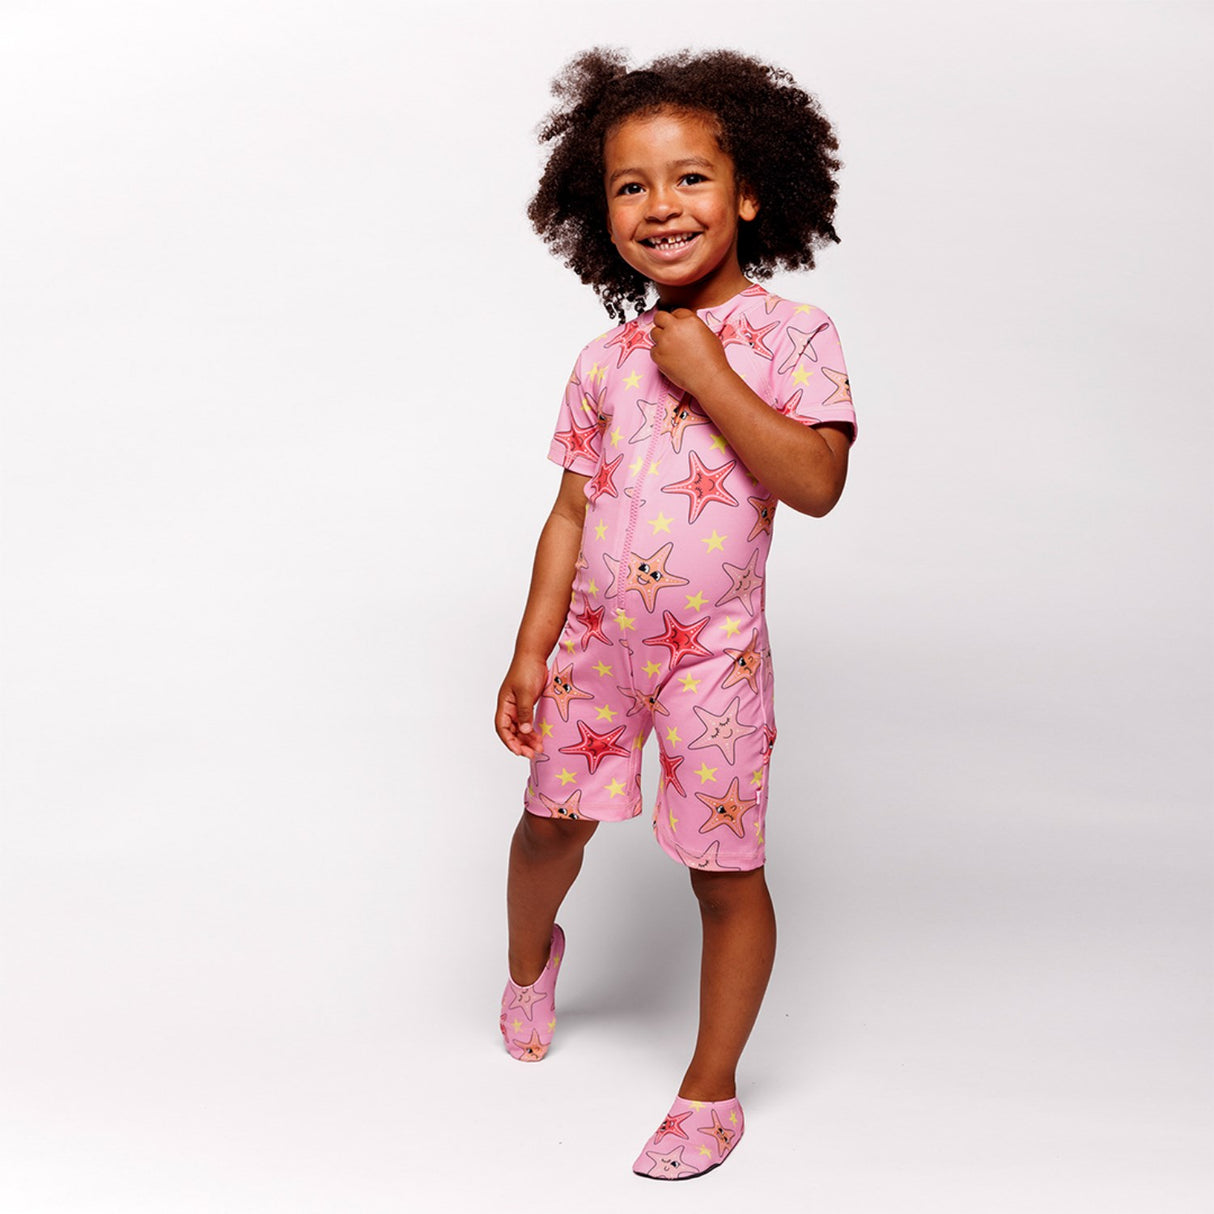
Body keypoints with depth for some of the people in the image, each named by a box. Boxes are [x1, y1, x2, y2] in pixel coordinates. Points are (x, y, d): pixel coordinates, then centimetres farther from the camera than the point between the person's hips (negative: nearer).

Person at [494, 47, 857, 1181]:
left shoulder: (792, 335, -8)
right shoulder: (606, 360, 4)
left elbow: (817, 482, -20)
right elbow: (571, 511, 6)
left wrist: (708, 375, -21)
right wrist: (531, 652, 3)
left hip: (713, 653, -4)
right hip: (595, 640, 4)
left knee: (725, 872, 3)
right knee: (552, 821, 16)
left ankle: (710, 1092, 22)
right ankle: (530, 961, 50)